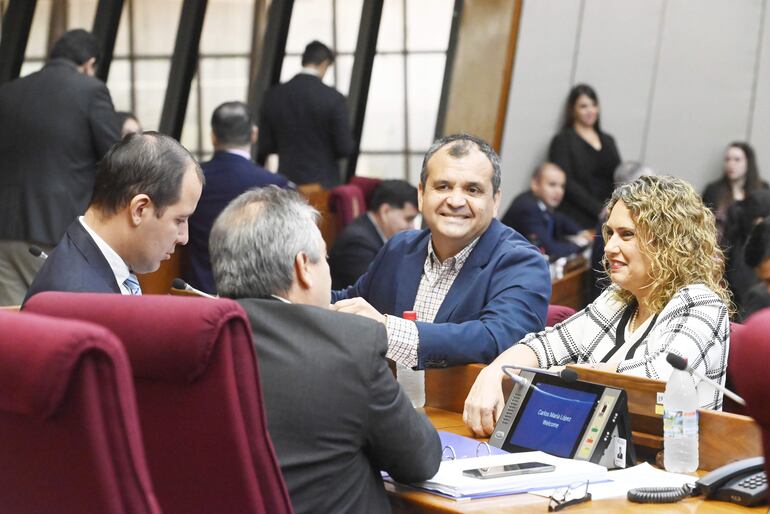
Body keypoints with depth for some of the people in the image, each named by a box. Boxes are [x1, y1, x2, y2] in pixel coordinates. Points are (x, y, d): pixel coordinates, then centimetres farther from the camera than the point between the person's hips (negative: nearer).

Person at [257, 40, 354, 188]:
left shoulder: (273, 96, -1)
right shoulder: (333, 98, -10)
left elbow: (265, 146, 2)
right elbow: (345, 148, -9)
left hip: (287, 182, 3)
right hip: (324, 182, -3)